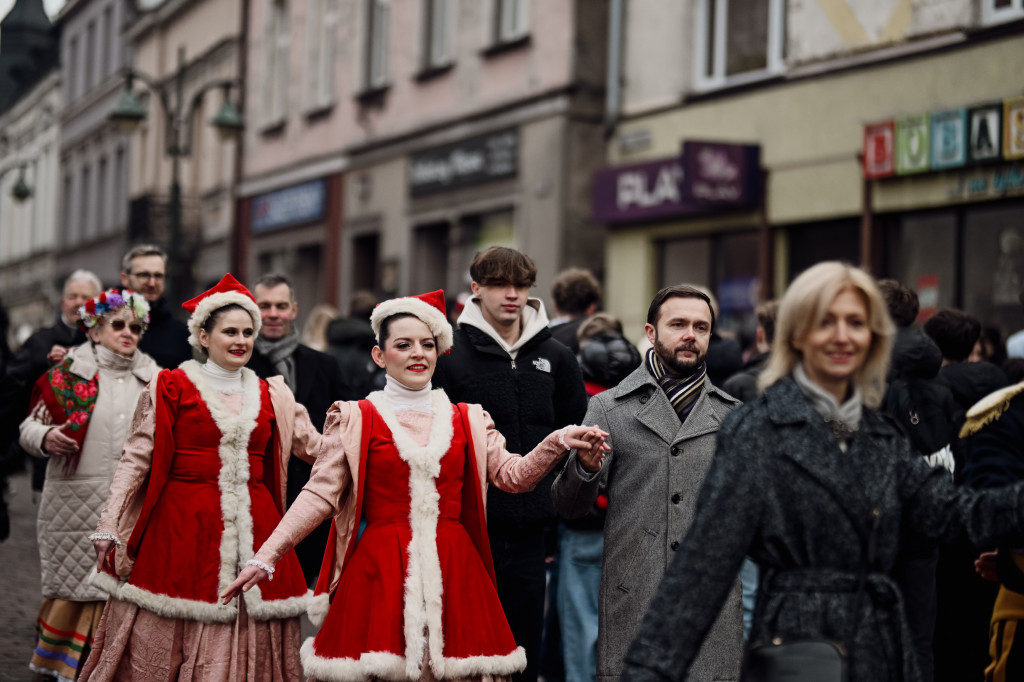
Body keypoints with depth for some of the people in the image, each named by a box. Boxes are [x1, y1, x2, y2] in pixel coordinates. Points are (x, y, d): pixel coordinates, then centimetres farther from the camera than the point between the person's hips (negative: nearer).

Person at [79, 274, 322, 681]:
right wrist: (109, 526, -8)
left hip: (252, 531, 3)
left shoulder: (271, 395, 13)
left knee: (247, 644, 2)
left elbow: (313, 449, 14)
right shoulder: (172, 387, 1)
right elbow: (137, 458, -1)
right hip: (183, 526, -3)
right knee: (164, 641, -2)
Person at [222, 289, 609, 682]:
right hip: (379, 571, -2)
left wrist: (558, 443, -10)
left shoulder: (467, 420, 13)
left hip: (453, 571, 3)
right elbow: (320, 494, 1)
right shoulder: (355, 419, 4)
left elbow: (512, 475, 8)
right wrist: (267, 557, -7)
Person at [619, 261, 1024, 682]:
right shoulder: (757, 431, -8)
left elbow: (950, 513, 4)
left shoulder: (882, 436, 11)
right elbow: (705, 557, -13)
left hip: (881, 647, 6)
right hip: (794, 644, -5)